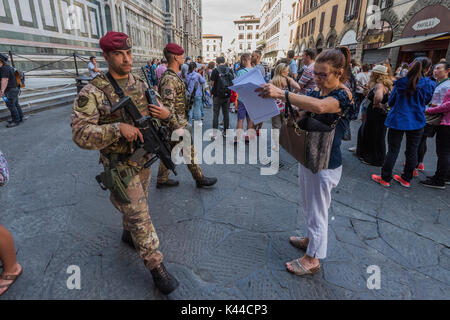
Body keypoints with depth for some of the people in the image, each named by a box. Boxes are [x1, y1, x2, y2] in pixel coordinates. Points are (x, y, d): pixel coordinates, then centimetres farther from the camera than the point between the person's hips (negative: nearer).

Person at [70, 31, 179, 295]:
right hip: (121, 165, -6)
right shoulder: (93, 93, -17)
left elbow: (159, 112, 11)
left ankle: (128, 234, 53)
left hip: (144, 158, 6)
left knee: (138, 205, 25)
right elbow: (80, 134, -22)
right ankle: (157, 267, 15)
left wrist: (166, 114, -14)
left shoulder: (141, 84, 2)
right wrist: (118, 128, -36)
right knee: (140, 216, 0)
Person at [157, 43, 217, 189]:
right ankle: (199, 178, 16)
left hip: (178, 122, 10)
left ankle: (162, 180, 24)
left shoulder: (174, 76, 13)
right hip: (177, 123, -10)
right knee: (189, 151, 2)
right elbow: (168, 107, -26)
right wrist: (177, 127, -27)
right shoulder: (169, 79, -21)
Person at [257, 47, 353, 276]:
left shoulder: (343, 96, -20)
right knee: (308, 206, 24)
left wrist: (281, 93, -46)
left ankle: (312, 259, 25)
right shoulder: (316, 92, 6)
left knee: (317, 212, 6)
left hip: (325, 165, -8)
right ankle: (311, 239, 47)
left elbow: (319, 106, -42)